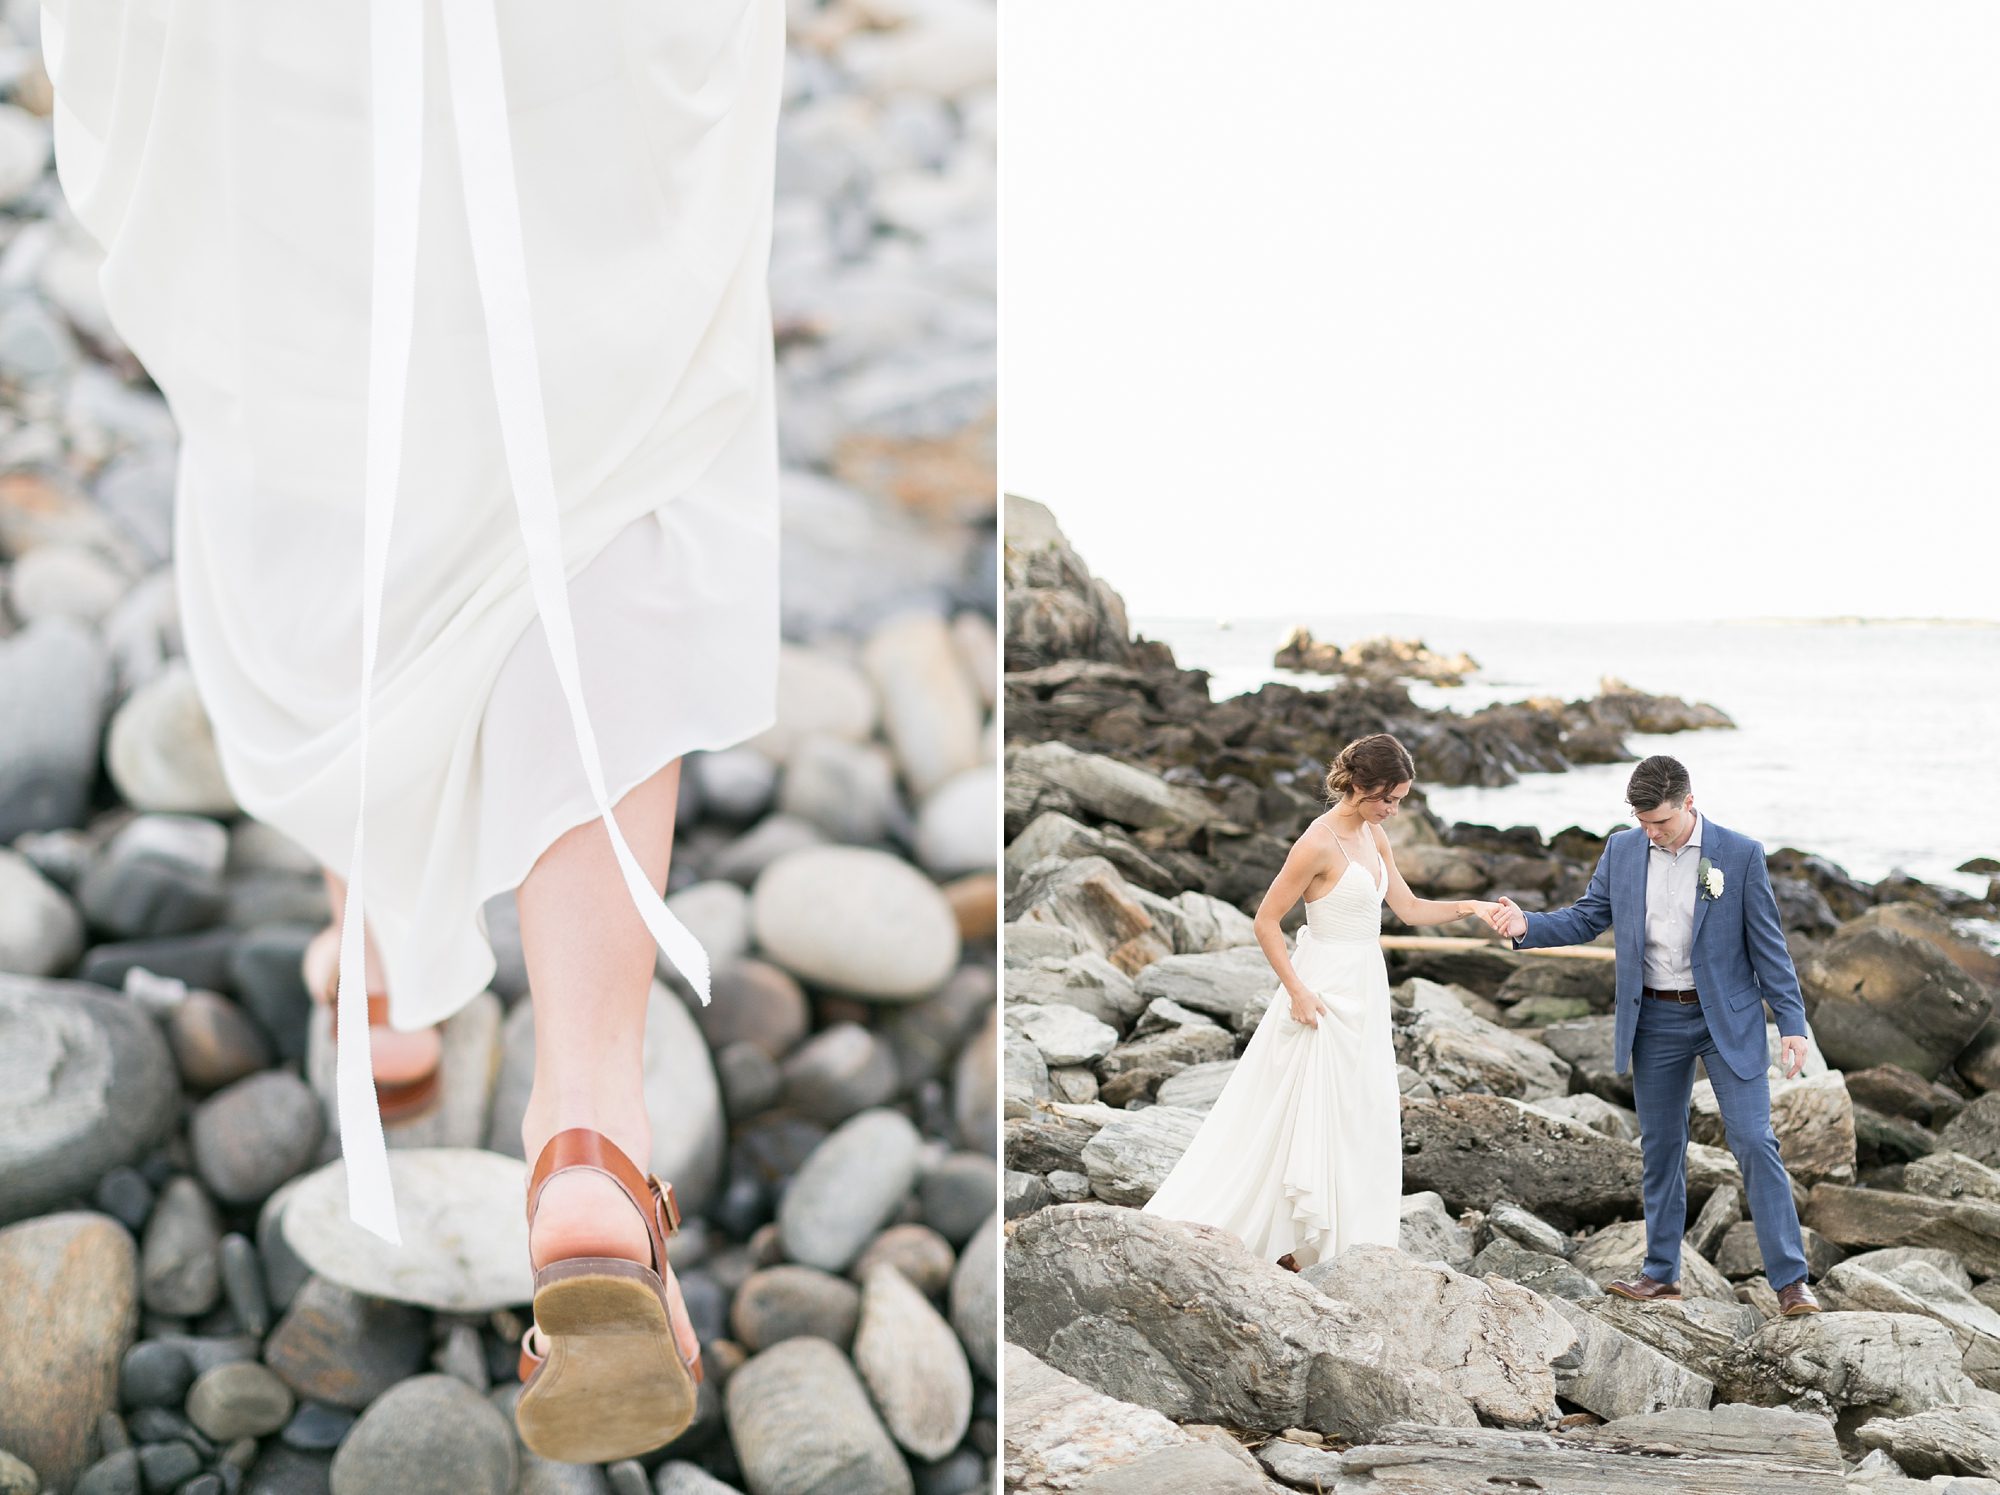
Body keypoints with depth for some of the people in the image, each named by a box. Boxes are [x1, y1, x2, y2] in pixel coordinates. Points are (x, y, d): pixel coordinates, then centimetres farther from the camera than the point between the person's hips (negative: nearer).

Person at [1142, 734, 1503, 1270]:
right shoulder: (1319, 843, -18)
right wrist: (1296, 992, -19)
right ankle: (1303, 1244, 6)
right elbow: (1266, 921, -16)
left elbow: (1408, 909, 12)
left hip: (1364, 992, 9)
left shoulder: (1374, 837, 7)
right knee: (1314, 1115, -3)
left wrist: (1468, 908, -2)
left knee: (1364, 1115, 12)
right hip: (1326, 991, -9)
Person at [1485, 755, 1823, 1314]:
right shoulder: (1622, 850, 2)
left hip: (1728, 1019, -4)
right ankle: (1662, 1273, 21)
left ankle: (1790, 1280, -3)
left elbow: (1768, 946, -5)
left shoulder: (1740, 854, -8)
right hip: (1655, 1021, 4)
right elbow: (1586, 918, 6)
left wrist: (1792, 1023, -8)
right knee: (1660, 1148, 11)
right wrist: (1526, 925, -12)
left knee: (1755, 1143, -8)